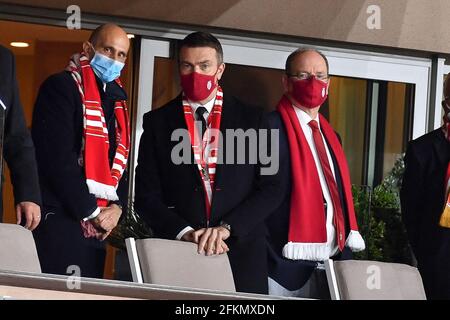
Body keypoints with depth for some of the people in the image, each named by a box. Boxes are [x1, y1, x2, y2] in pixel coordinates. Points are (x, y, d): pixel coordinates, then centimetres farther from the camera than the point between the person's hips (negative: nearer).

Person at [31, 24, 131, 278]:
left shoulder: (117, 100, 18)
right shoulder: (61, 87, -5)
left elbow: (122, 160, 18)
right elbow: (58, 158, -14)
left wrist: (117, 206, 0)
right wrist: (91, 211, -11)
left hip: (97, 225, 7)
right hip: (59, 219, -7)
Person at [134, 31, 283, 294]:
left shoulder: (252, 119, 7)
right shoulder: (158, 122, 7)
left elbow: (270, 188, 1)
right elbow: (146, 195, 3)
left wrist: (226, 228, -10)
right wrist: (185, 232, -12)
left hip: (242, 255, 0)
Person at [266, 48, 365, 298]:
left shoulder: (330, 136, 17)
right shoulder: (269, 128, -8)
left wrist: (344, 256, 12)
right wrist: (262, 259, -18)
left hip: (330, 268, 7)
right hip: (286, 266, -7)